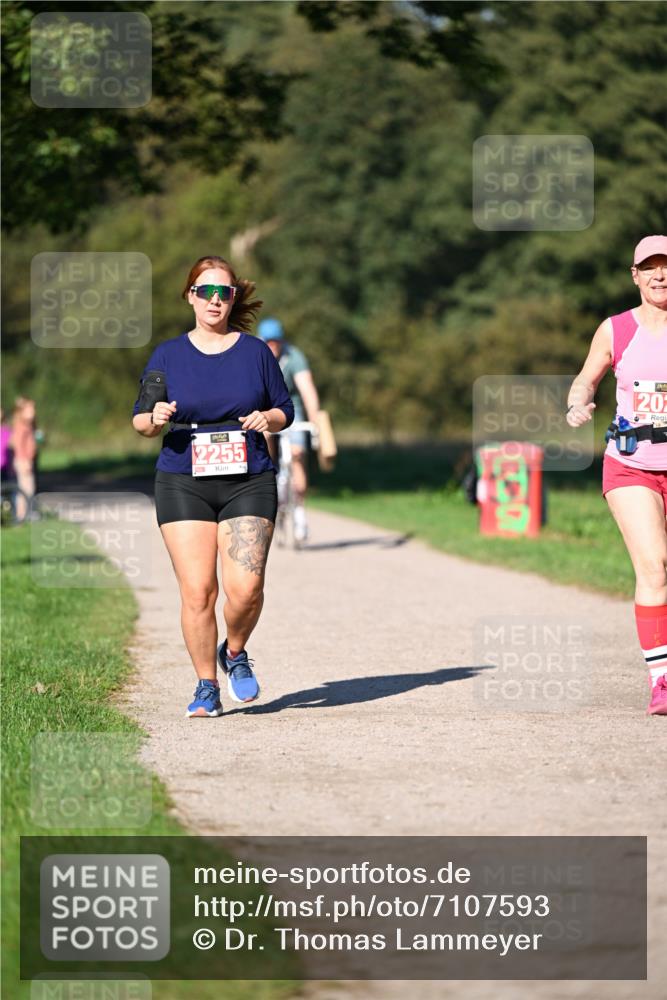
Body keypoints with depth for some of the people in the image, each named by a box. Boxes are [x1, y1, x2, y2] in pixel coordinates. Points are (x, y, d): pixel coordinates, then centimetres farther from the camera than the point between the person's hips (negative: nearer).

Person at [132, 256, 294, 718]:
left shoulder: (255, 351, 8)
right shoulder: (168, 355, 7)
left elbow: (285, 410, 14)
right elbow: (140, 421, 10)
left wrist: (267, 418, -8)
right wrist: (155, 418, -13)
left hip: (247, 484, 0)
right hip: (183, 485, 0)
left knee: (246, 588, -13)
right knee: (197, 590, -7)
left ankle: (235, 653, 19)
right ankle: (206, 687, 8)